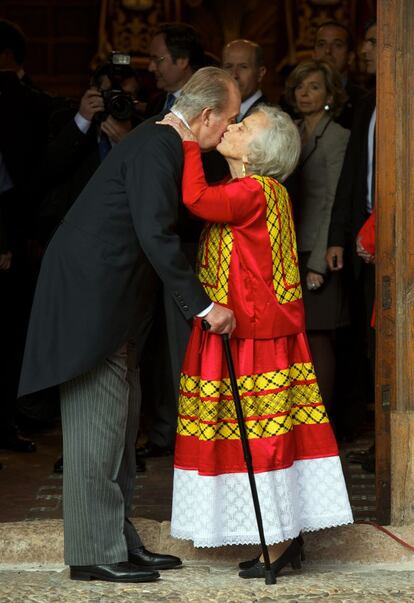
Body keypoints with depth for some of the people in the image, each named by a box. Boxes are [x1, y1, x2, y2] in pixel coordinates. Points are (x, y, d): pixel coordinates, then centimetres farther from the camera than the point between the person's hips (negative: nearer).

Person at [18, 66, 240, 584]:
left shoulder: (161, 143, 14)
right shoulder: (158, 147, -17)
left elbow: (159, 230, 19)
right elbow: (156, 236, -25)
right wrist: (202, 305, -22)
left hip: (110, 298, 11)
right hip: (90, 294, -11)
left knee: (119, 422, 14)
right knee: (98, 422, -6)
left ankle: (118, 540, 21)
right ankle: (96, 553, -1)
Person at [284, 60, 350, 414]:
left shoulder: (337, 138, -6)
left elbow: (335, 203, -10)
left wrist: (318, 262, -15)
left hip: (317, 253, -6)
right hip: (290, 251, 6)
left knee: (318, 338, -6)